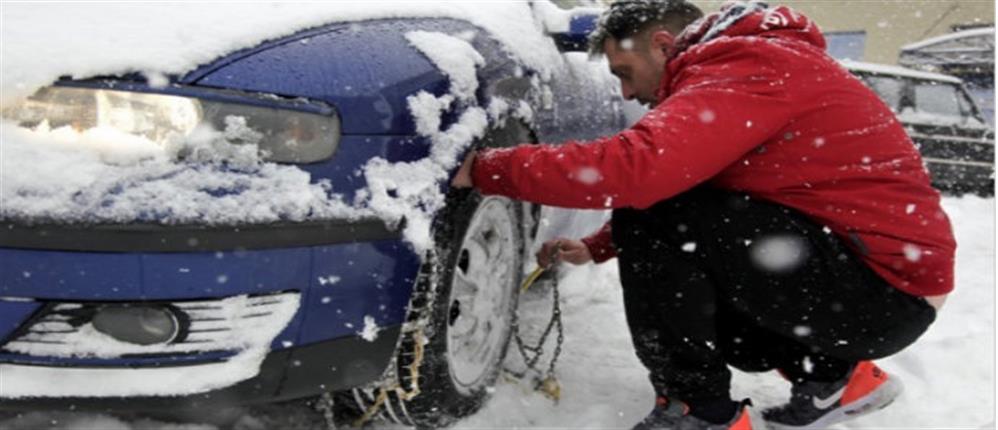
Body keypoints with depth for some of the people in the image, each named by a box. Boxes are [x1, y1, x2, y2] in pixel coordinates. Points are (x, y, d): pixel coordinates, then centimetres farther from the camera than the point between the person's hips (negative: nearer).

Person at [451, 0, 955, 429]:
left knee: (648, 220, -18)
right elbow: (667, 180, 22)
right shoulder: (741, 61, 15)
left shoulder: (748, 66, -17)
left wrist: (486, 167, -20)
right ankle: (834, 376, 16)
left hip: (886, 286, -10)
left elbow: (634, 167, -31)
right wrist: (596, 247, 12)